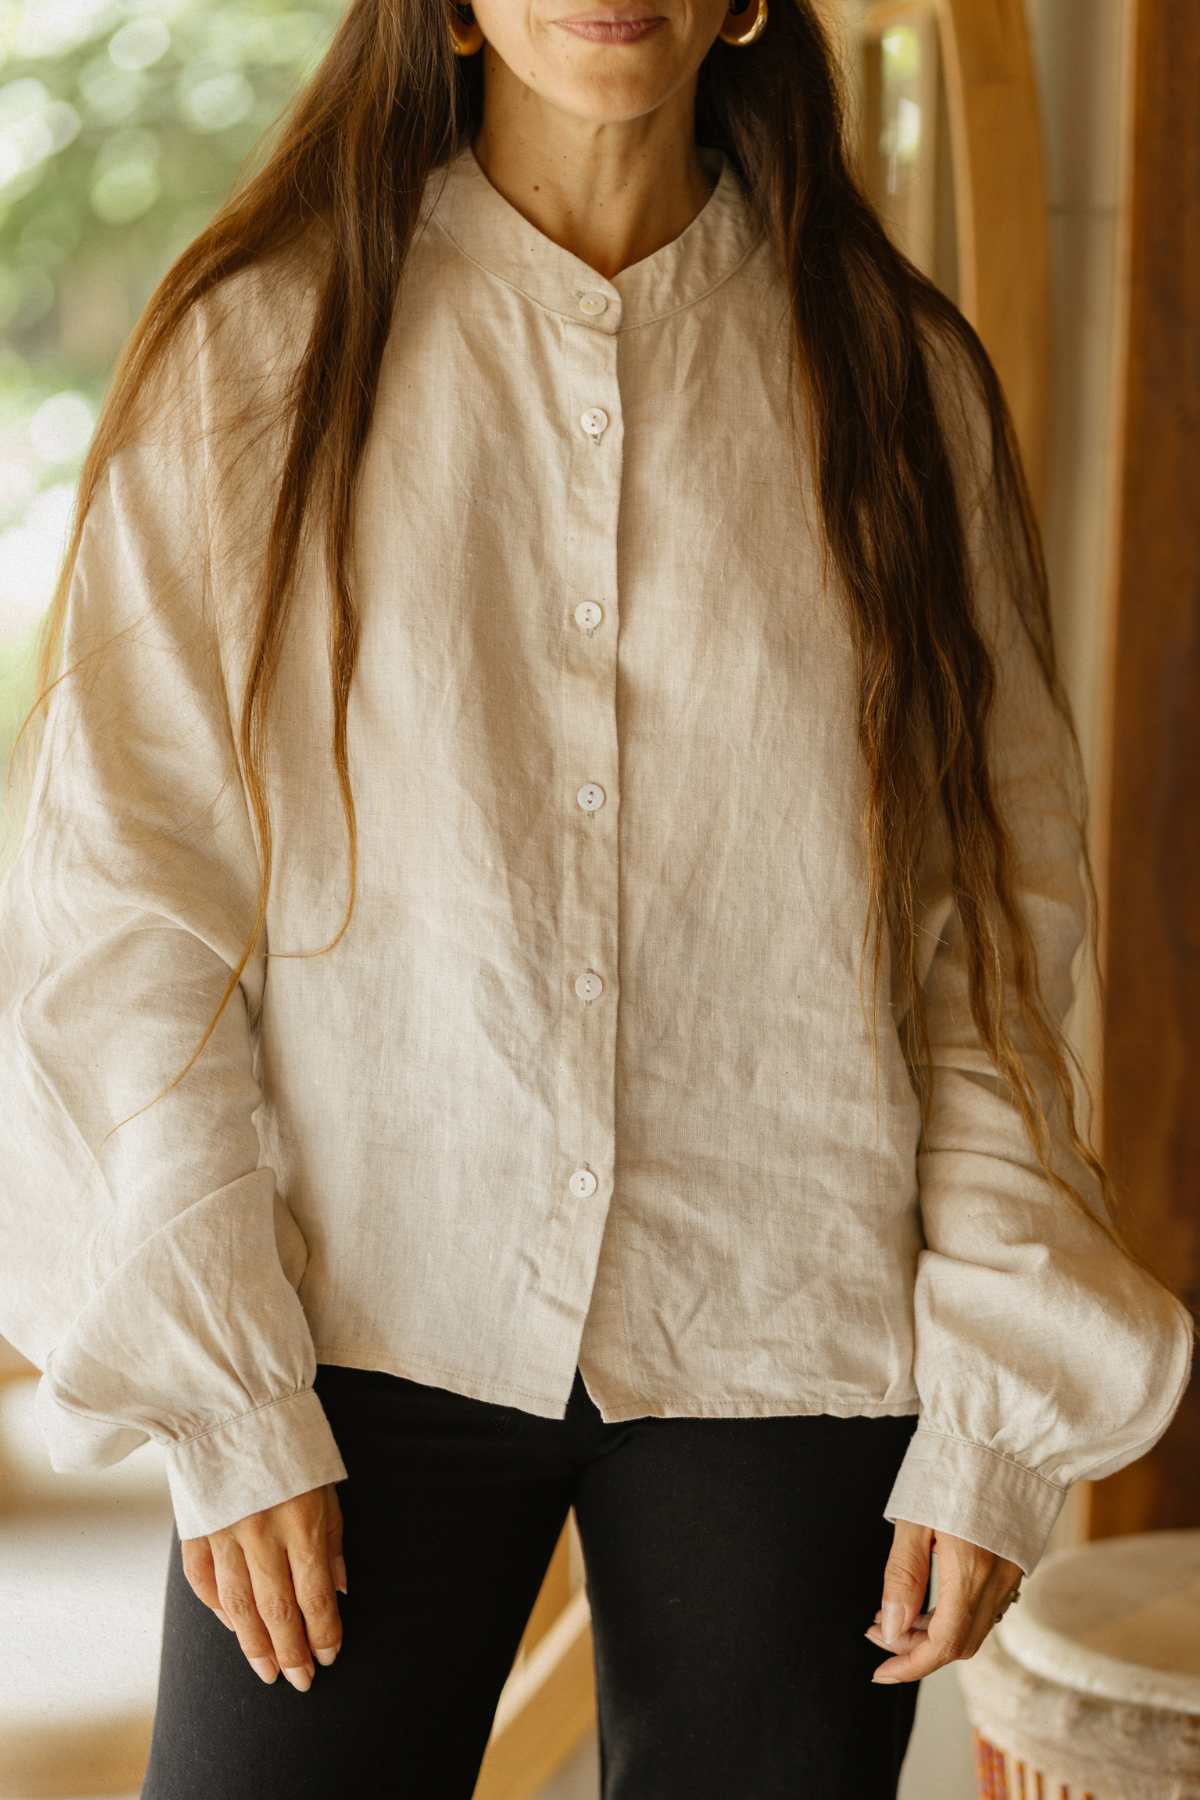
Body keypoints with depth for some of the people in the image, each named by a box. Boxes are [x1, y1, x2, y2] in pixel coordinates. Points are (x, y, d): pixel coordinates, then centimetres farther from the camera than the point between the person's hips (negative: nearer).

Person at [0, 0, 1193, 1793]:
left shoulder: (896, 372, 4)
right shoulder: (260, 346, 1)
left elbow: (994, 925, 5)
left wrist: (996, 1407, -1)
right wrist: (223, 1396, -6)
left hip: (781, 1337, 1)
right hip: (361, 1314, -1)